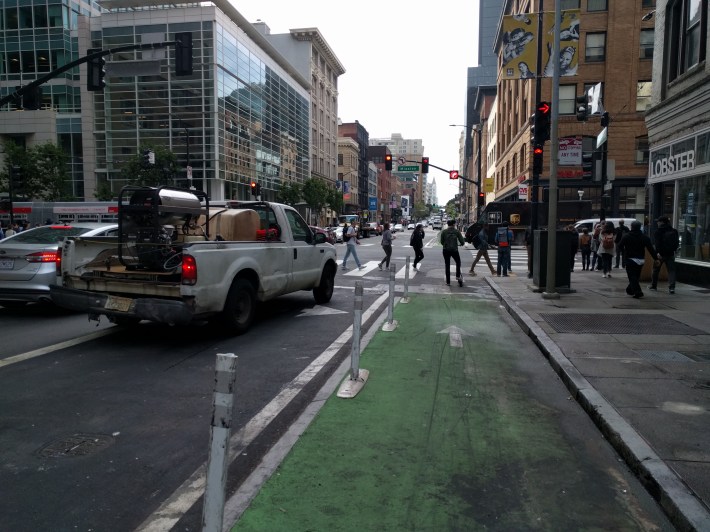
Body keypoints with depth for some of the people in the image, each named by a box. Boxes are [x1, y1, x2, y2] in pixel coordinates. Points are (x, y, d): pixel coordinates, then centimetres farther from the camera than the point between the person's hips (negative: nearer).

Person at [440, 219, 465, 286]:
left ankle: (448, 281, 9)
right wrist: (461, 244, 20)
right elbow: (461, 240, -3)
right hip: (454, 250, -1)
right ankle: (458, 276, 8)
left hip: (446, 250, 1)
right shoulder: (457, 231, -2)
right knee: (458, 262, 22)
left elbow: (441, 241, 2)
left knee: (447, 265, 8)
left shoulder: (444, 231, -1)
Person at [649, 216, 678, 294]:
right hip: (670, 254, 4)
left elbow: (657, 243, -19)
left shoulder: (658, 231, -8)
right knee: (671, 271, 2)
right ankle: (672, 287, -9)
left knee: (656, 270, 12)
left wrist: (657, 252, -25)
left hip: (660, 254, -4)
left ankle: (653, 285, 23)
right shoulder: (674, 231, 8)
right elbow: (676, 243, 14)